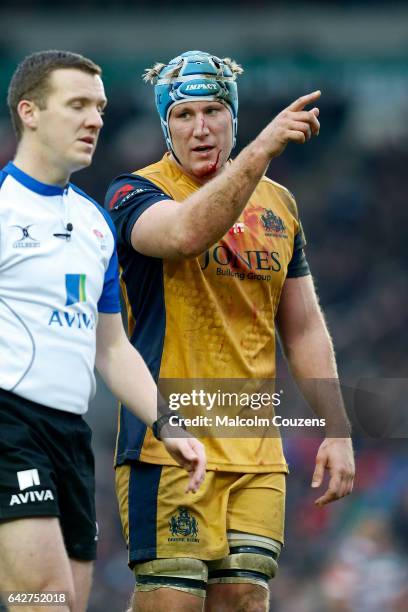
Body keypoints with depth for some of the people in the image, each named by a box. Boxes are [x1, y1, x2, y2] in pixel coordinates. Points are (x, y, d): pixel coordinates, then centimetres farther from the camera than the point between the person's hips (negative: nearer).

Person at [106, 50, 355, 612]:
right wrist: (262, 149, -36)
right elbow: (186, 233, -28)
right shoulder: (135, 193, -3)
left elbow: (304, 328, 19)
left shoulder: (276, 203, 15)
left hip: (256, 454, 5)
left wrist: (337, 432, 12)